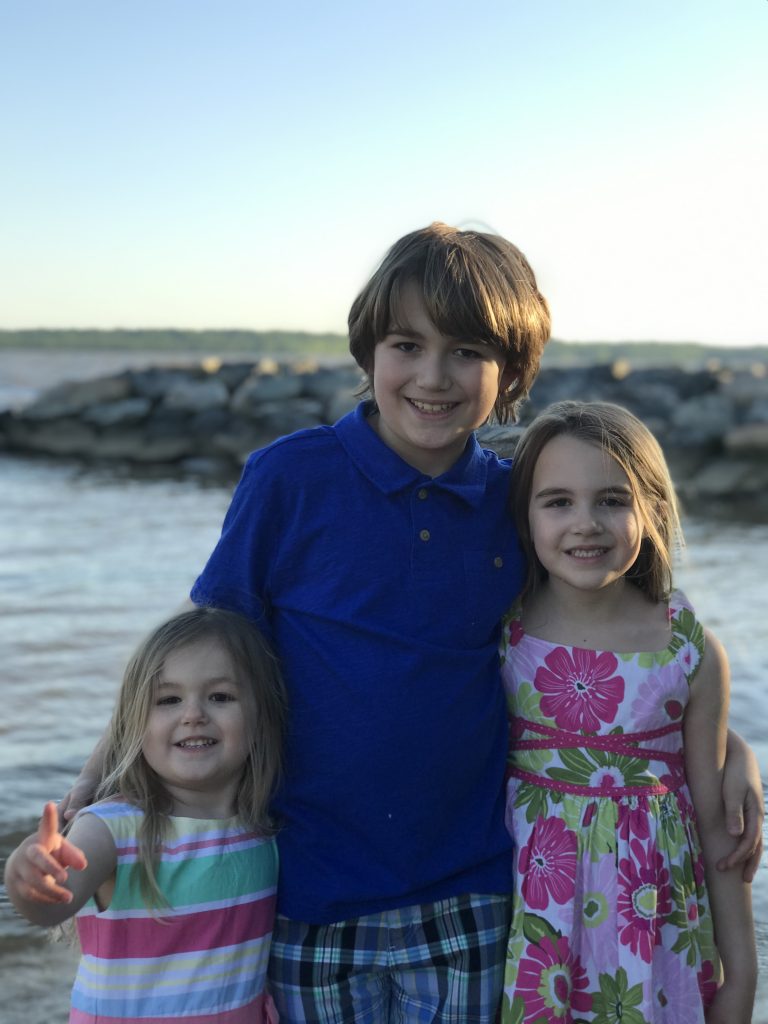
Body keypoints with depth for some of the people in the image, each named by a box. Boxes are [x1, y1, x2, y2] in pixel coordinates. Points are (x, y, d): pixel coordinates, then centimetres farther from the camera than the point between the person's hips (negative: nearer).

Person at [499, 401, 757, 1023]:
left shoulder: (694, 653, -7)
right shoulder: (496, 634, -7)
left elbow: (713, 821, 0)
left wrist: (740, 972, 4)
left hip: (651, 921, 0)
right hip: (530, 915, 0)